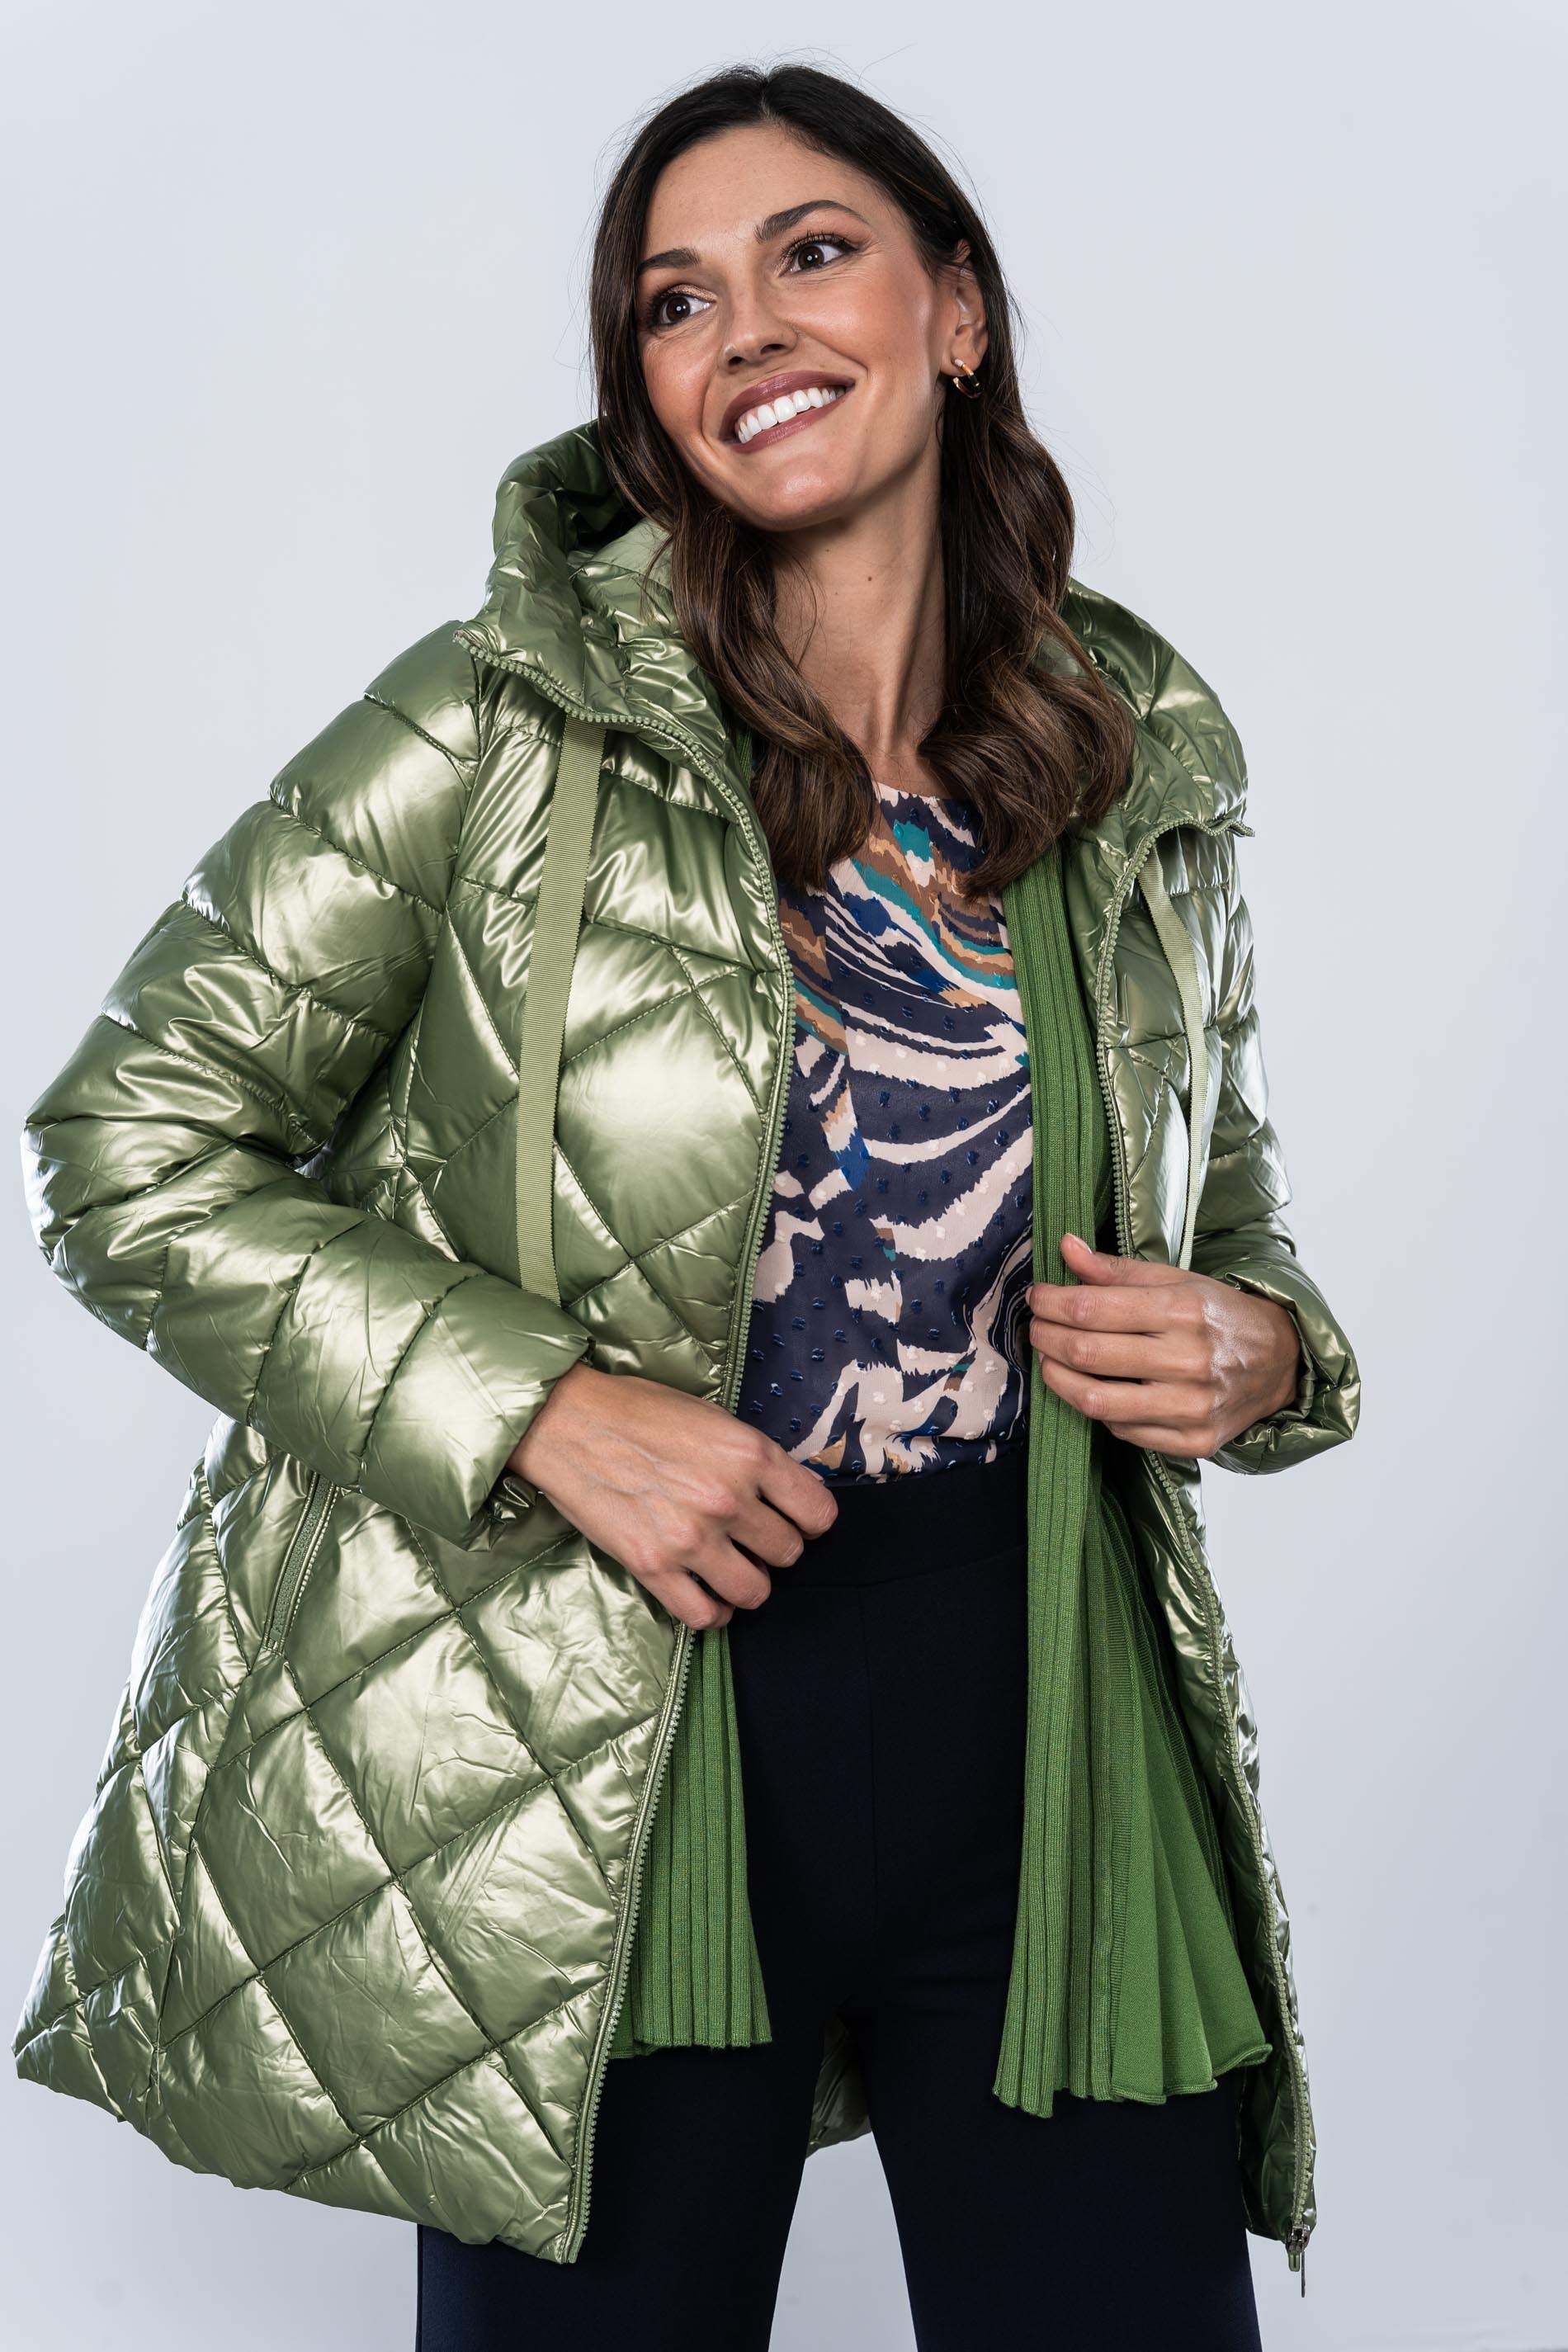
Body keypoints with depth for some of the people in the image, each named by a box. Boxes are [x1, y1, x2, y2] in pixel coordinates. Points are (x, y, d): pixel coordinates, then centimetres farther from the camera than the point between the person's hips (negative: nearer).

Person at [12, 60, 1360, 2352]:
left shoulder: (1153, 762, 7)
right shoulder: (514, 719, -5)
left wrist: (1254, 1345, -3)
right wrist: (539, 1407, -15)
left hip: (1055, 1756, 3)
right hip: (598, 1794, -3)